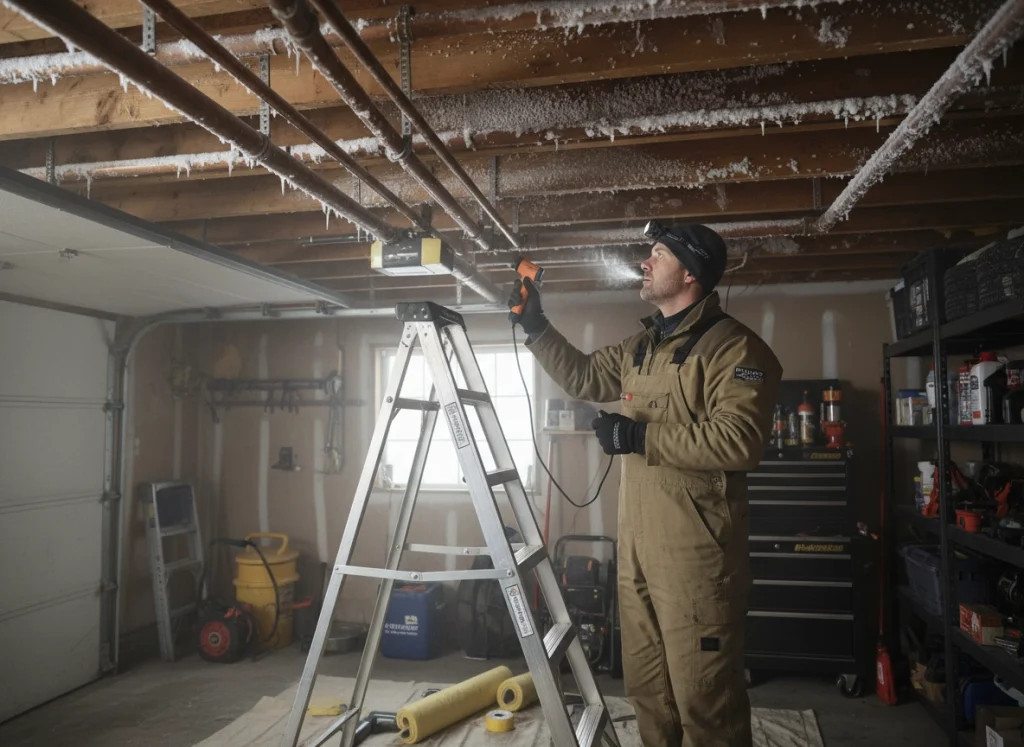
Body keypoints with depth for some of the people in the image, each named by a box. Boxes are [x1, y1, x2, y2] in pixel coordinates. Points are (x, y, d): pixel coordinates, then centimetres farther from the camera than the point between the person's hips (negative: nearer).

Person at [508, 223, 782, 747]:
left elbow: (739, 441, -23)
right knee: (646, 686, 19)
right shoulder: (641, 347, 16)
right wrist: (536, 326, 19)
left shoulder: (733, 347, -12)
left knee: (702, 691, 2)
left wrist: (640, 436, -20)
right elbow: (583, 378, 27)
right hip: (637, 545, 9)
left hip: (695, 548, -8)